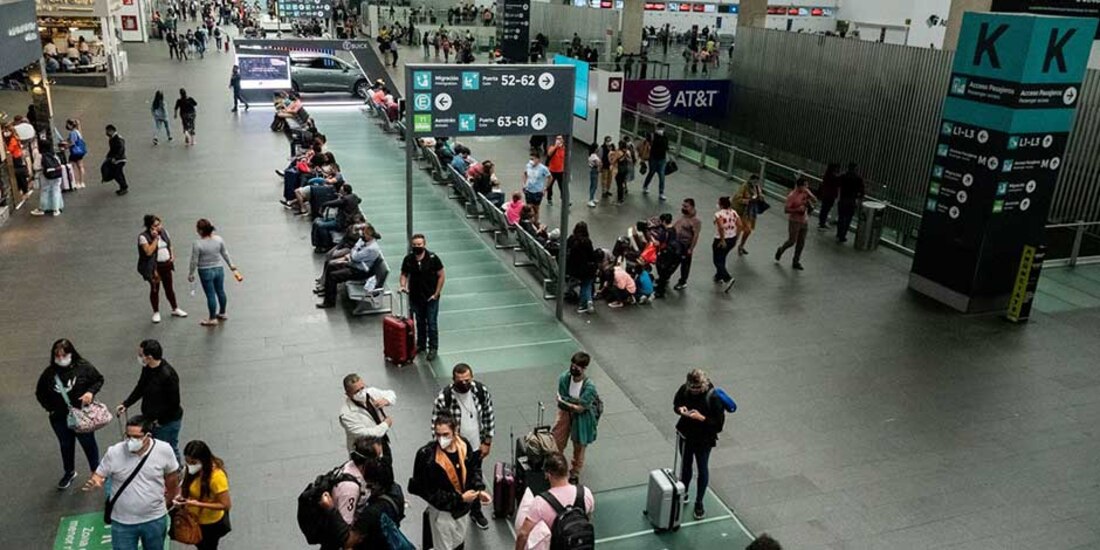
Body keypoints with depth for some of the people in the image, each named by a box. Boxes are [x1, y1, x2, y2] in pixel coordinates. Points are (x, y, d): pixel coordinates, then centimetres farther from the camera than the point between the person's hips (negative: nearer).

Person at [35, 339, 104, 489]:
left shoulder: (83, 367, -17)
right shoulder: (49, 372, -11)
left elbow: (99, 380, -3)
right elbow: (40, 393, 4)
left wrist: (91, 392, -20)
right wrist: (50, 408, -4)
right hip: (60, 419, 2)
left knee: (89, 444, 15)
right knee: (66, 446, 22)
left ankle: (97, 471, 36)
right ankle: (69, 472, 45)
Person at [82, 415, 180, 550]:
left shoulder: (164, 450, -17)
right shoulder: (114, 452, -19)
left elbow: (172, 476, -1)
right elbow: (99, 475, -6)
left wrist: (167, 501, 11)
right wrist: (94, 482, -31)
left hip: (155, 519, 1)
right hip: (122, 522, -1)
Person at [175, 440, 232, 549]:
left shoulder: (216, 476, -35)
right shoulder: (192, 469, -15)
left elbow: (226, 505, -29)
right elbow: (186, 485, 6)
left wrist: (198, 504, -33)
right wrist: (180, 495, -16)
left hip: (210, 523, -6)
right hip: (193, 517, 6)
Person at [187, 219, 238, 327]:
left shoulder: (197, 244, -22)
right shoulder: (219, 240, -9)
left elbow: (194, 262, -14)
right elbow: (225, 254, 3)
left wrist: (190, 274, 0)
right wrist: (232, 267, 15)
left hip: (206, 272, -5)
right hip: (219, 269, 5)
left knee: (210, 295, 6)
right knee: (220, 291, 20)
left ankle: (212, 319, 20)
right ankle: (222, 313, 38)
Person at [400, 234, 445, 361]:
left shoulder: (433, 258, -15)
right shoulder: (408, 259, -6)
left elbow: (441, 276, -9)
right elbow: (404, 274, 7)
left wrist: (436, 293, -10)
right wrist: (403, 286, -12)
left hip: (431, 297, -3)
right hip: (415, 297, 3)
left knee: (432, 323, 3)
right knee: (420, 322, 18)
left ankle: (433, 348, 17)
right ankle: (421, 344, 35)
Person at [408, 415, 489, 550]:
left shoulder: (463, 444, -13)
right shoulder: (426, 455, -28)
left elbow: (473, 469, 5)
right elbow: (428, 491, -23)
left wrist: (479, 489, -11)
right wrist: (459, 498, -23)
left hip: (463, 507, 5)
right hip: (443, 510, -5)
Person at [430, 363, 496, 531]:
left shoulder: (482, 391, -16)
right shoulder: (443, 398, -26)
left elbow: (489, 417, -3)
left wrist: (487, 442, -3)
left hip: (477, 447, 4)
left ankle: (476, 511, 48)